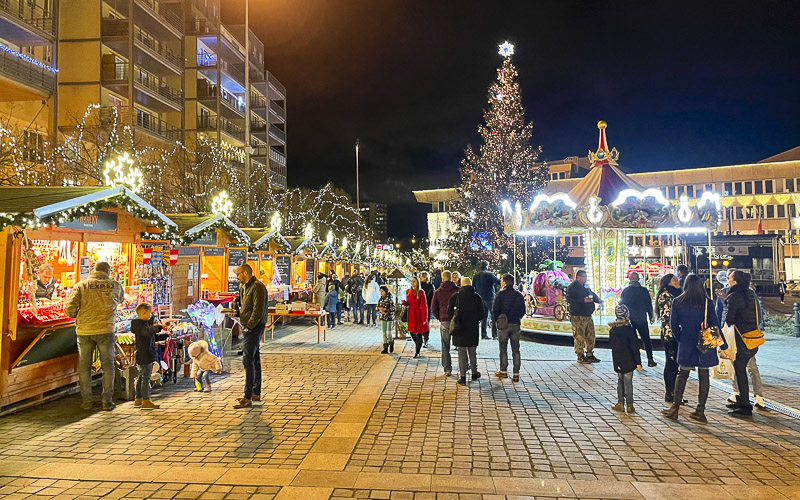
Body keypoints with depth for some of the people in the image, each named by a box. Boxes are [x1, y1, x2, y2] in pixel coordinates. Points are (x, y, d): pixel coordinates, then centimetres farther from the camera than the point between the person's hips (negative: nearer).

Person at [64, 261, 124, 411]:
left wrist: (76, 315, 13)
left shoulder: (81, 285, 0)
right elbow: (121, 299, 21)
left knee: (84, 367, 13)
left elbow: (69, 307, -6)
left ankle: (86, 401, 18)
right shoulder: (115, 286, 1)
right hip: (106, 331, -1)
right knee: (108, 366, 9)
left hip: (84, 331, 1)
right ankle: (107, 401, 10)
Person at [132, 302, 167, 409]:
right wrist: (159, 327, -49)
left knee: (141, 377, 15)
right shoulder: (141, 324, -14)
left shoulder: (145, 323, 19)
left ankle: (138, 400, 23)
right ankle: (146, 401, -6)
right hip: (144, 356, -11)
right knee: (145, 378, -9)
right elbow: (148, 332, -37)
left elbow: (155, 337, 26)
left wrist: (166, 335, 18)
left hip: (146, 356, 11)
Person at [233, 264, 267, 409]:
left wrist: (249, 326, -18)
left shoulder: (257, 287, -16)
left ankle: (248, 398, -7)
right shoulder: (245, 287, 16)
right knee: (255, 360, 15)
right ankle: (256, 393, 24)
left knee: (248, 361, -10)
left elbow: (258, 310, -21)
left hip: (254, 328, -10)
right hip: (248, 328, 10)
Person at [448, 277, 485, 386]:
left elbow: (449, 312, -6)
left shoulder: (455, 296, -6)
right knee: (472, 352, 16)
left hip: (460, 328, -1)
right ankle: (474, 373, 29)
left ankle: (462, 376, 2)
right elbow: (482, 314, -2)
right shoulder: (477, 297, -3)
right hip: (473, 329, 1)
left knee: (462, 352, 4)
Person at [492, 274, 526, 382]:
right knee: (515, 350, 6)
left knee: (503, 349, 8)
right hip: (516, 325, 3)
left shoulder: (501, 294, -8)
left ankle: (503, 371, 14)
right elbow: (523, 311, 7)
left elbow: (495, 309, -10)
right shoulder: (519, 295, 4)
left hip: (503, 324, -3)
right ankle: (516, 374, 5)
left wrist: (497, 320, 6)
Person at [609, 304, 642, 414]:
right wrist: (638, 362, -9)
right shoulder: (629, 329, -15)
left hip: (617, 361, 4)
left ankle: (620, 403, 17)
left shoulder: (612, 329, 1)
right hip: (628, 361, -4)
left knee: (620, 381, 15)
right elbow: (635, 347, -14)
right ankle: (629, 406, 7)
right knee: (628, 382, 2)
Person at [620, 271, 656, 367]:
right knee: (646, 340, 11)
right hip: (642, 320, 1)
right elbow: (649, 305, 2)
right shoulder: (644, 290, -2)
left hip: (629, 320, -1)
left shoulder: (625, 291, -5)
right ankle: (650, 360, 10)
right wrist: (651, 317, 12)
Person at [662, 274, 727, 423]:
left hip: (686, 345, 0)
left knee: (682, 375, 9)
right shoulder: (706, 302, -6)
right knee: (703, 376, 8)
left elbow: (673, 324, -1)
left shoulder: (677, 302, -4)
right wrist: (723, 345, 1)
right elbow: (715, 324, -4)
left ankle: (674, 409, 11)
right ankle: (700, 411, 12)